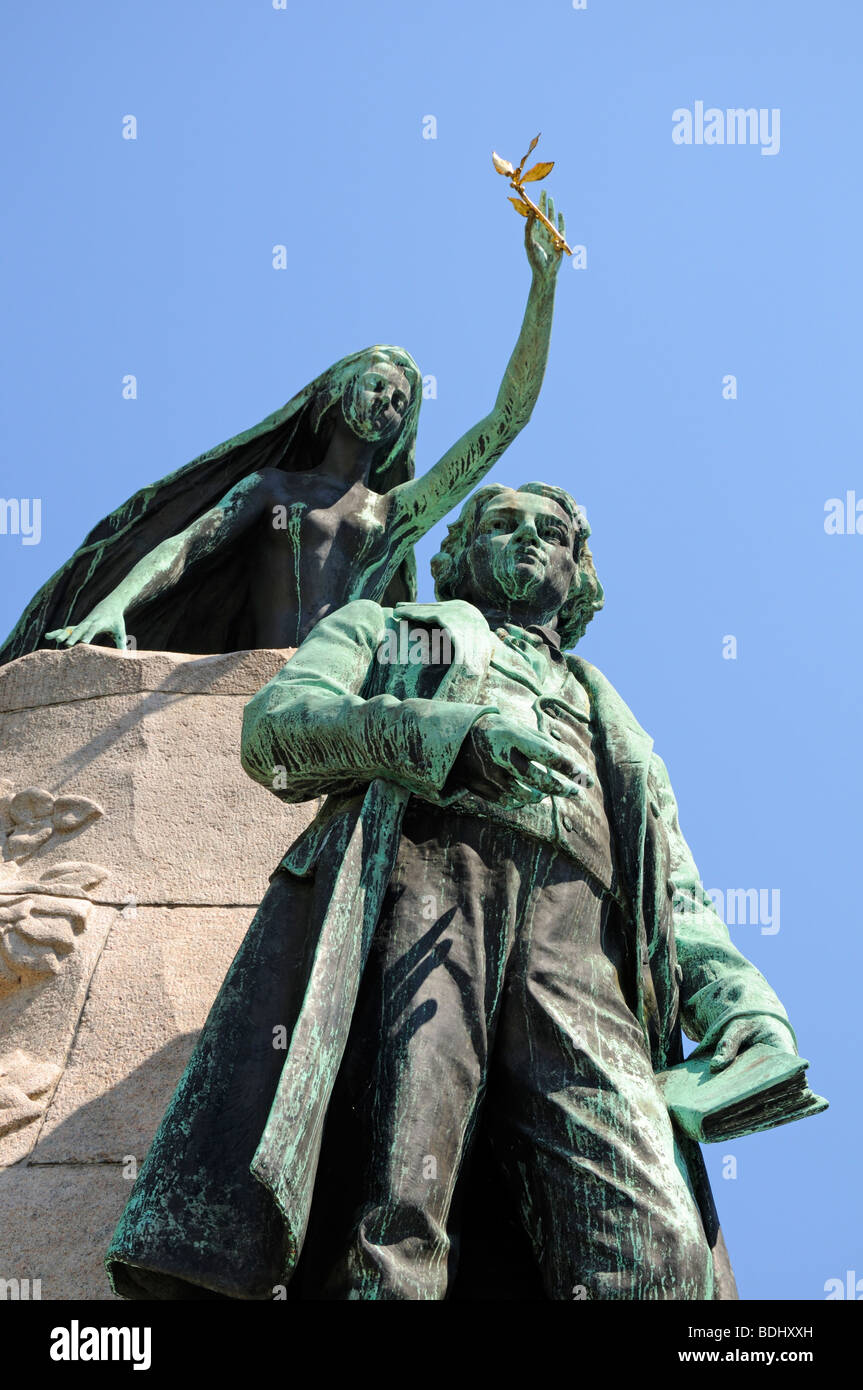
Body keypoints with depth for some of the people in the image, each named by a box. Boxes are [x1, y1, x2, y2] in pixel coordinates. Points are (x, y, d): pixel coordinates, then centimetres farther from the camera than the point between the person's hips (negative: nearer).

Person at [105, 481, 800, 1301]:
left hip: (575, 937, 2)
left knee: (657, 1258, -23)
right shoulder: (380, 627, 35)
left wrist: (741, 997, 5)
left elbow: (677, 899, 28)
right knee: (387, 1233, -26)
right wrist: (443, 732, -5)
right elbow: (274, 723, 14)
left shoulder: (612, 724, 42)